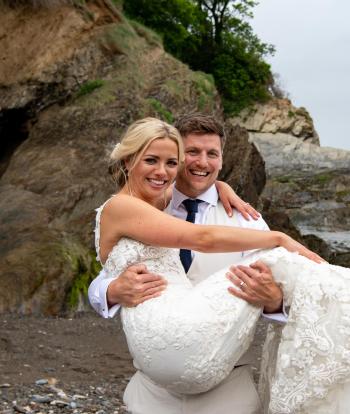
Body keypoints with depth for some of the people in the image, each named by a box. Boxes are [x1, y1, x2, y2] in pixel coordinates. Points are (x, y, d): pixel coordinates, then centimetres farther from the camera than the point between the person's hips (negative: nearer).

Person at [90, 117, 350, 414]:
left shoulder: (147, 208, 24)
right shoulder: (118, 207, -3)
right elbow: (204, 238, -12)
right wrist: (280, 238, -5)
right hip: (173, 337, -9)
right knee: (276, 263, -10)